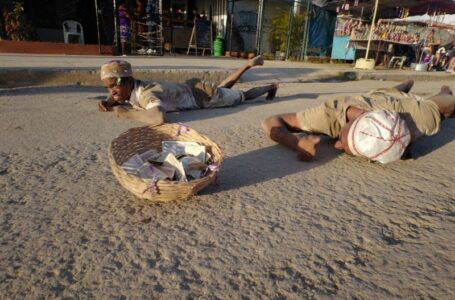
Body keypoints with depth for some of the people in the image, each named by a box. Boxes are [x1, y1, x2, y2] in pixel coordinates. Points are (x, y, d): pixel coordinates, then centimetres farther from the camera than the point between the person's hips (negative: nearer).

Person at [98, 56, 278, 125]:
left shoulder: (146, 94, -39)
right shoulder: (132, 88, -13)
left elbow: (158, 117, -60)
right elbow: (116, 99, 10)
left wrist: (124, 112, -43)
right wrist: (108, 103, -15)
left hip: (203, 94, -7)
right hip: (192, 88, 7)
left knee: (243, 96, 18)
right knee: (224, 88, 35)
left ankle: (271, 86, 43)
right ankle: (249, 64, 47)